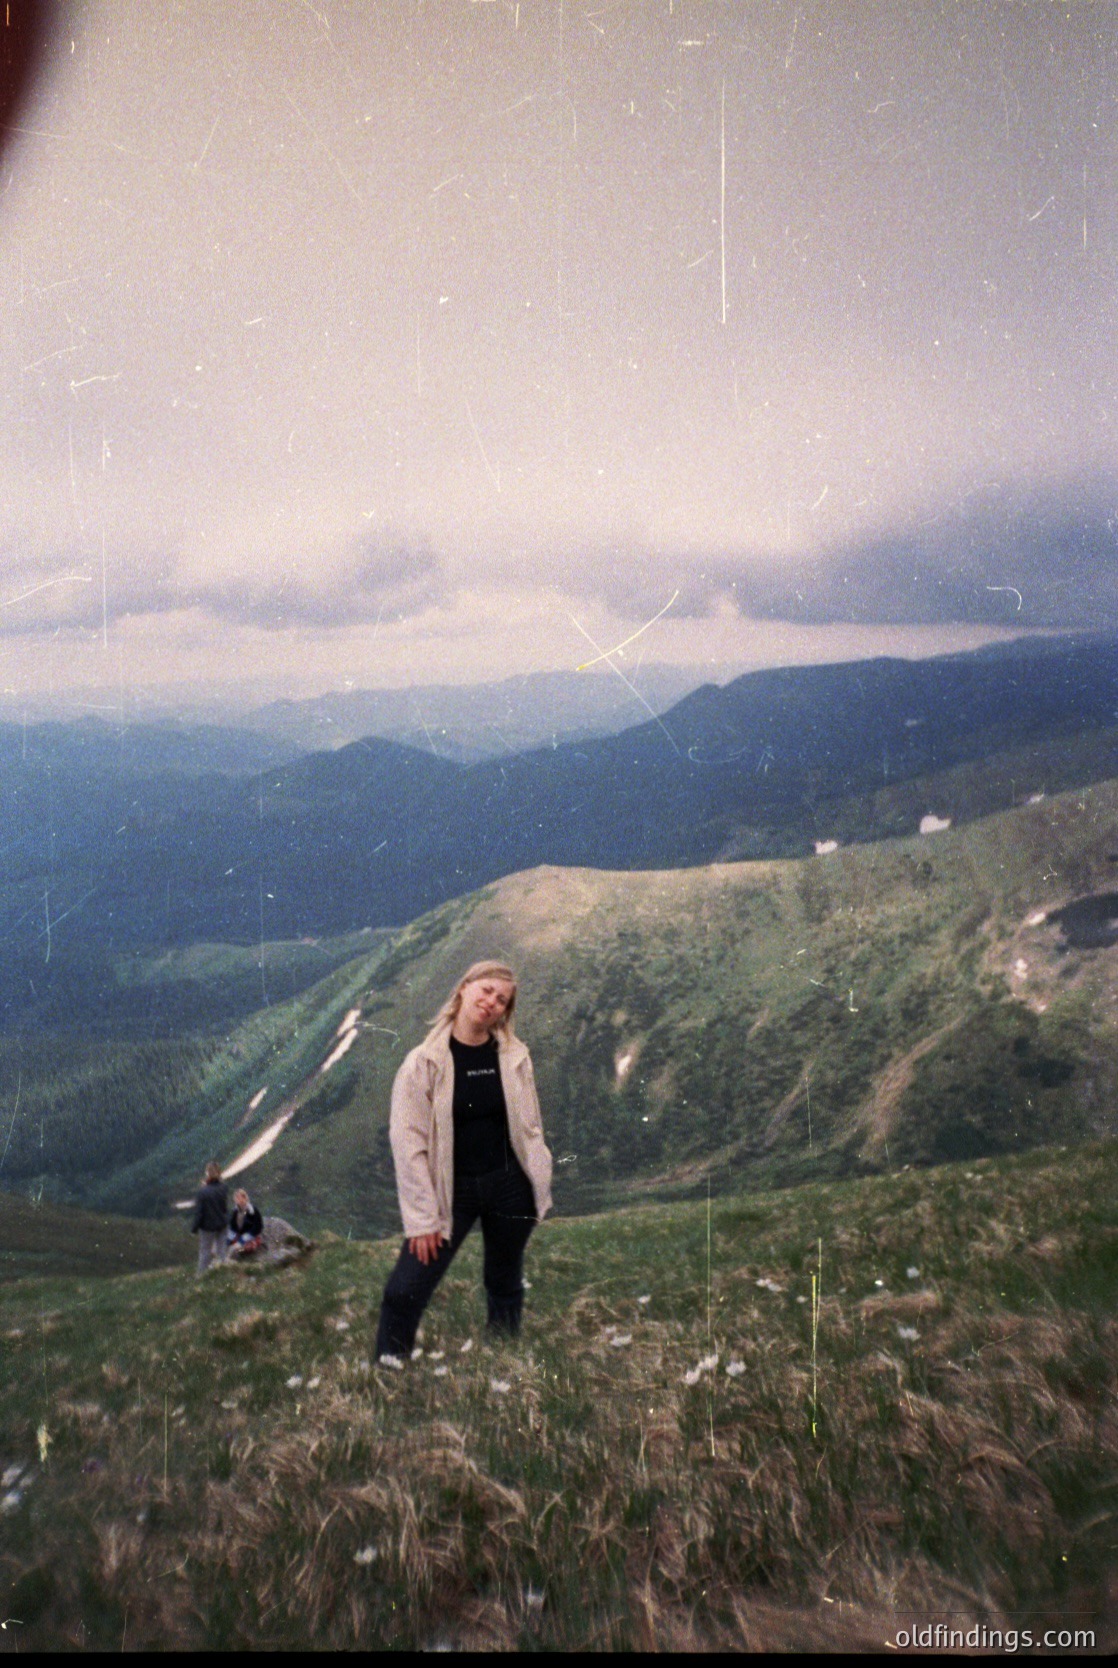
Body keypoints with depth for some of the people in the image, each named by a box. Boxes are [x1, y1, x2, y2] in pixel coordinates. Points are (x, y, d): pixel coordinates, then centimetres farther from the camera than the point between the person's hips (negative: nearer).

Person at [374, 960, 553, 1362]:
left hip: (509, 1185, 2)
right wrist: (422, 1218, -12)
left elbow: (530, 1128, 6)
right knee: (404, 1292, -6)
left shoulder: (514, 1056, -3)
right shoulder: (425, 1062, -11)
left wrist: (539, 1187, 5)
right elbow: (408, 1141, -11)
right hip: (450, 1189, -2)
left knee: (505, 1288, 17)